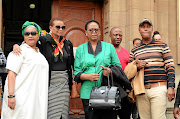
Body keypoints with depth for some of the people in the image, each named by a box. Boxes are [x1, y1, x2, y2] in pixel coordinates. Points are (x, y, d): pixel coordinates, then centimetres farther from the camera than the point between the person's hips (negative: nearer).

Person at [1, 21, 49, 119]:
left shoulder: (39, 53, 20)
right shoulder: (20, 51, -3)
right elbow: (11, 73, -12)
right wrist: (11, 95, -22)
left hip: (37, 98, 7)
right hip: (22, 97, -7)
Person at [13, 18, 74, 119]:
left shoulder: (68, 44, 11)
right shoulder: (43, 41, -3)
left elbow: (72, 64, 17)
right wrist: (16, 45, -21)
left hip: (64, 83, 4)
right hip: (50, 83, -4)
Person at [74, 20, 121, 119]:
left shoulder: (109, 47, 13)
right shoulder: (80, 49, 14)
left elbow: (118, 67, 11)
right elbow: (77, 72, 8)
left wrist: (110, 71, -11)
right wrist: (88, 76, -12)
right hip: (88, 93, 0)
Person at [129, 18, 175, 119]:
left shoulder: (162, 46, 9)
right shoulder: (134, 51, 16)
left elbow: (170, 67, 4)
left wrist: (171, 87, -6)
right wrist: (137, 66, -5)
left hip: (158, 89, -3)